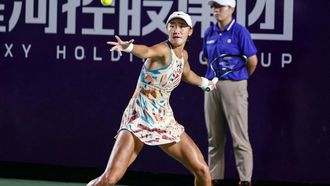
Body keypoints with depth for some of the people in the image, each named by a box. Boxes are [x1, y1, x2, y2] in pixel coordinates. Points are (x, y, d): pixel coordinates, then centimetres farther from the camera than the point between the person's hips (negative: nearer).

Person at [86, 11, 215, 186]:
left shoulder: (183, 55, 7)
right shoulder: (163, 49, -15)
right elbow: (146, 51, -41)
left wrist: (205, 83, 50)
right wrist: (128, 47, -63)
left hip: (165, 121, 7)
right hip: (138, 119, -7)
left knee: (202, 171, -1)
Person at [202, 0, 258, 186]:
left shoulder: (240, 32, -9)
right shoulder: (210, 33, 9)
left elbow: (252, 61, -6)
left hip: (234, 86, -6)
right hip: (212, 86, 6)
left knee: (239, 136, -6)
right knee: (214, 137, 11)